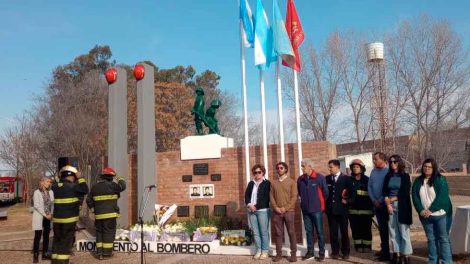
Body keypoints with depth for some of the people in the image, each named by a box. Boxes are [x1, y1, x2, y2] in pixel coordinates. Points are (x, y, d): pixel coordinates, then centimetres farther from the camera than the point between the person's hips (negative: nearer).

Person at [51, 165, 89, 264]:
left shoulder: (56, 186, 5)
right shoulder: (72, 186, -14)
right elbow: (85, 190, -9)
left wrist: (58, 177, 20)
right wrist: (80, 178, -7)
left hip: (57, 218, 6)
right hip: (69, 219, -6)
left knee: (57, 240, 15)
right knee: (66, 242, 2)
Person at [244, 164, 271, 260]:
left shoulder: (267, 183, 1)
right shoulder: (251, 183, 15)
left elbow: (266, 197, -7)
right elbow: (246, 195, 9)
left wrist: (256, 206, -13)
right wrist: (249, 205, -9)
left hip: (263, 210, -4)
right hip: (251, 210, 4)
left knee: (264, 232, -3)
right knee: (255, 232, 7)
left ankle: (265, 251, 7)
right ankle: (258, 250, 15)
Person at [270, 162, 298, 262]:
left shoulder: (291, 182, 3)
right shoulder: (273, 182, 11)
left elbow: (294, 197, -3)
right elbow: (271, 196, 7)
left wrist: (285, 208, -12)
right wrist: (275, 207, -8)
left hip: (289, 211, -2)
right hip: (277, 212, 2)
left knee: (291, 232, 0)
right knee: (278, 233, 5)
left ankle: (293, 254, 9)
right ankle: (279, 254, 11)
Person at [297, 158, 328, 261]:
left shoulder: (320, 178, -11)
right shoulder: (300, 179, 1)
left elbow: (325, 192, -1)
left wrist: (320, 203, 8)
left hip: (317, 209, -4)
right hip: (305, 210, 4)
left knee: (319, 231, 3)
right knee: (308, 231, 10)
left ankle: (321, 253, 12)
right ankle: (310, 251, 20)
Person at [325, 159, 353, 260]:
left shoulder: (346, 178, -1)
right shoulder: (327, 178, 6)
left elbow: (352, 192, 0)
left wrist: (347, 201, -9)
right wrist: (325, 205, 3)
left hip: (342, 209, -2)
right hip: (331, 209, 2)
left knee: (344, 231, 7)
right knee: (333, 232, 5)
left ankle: (345, 252, 19)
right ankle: (335, 252, 15)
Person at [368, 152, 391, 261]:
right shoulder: (373, 171, 8)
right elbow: (369, 187, 9)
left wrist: (381, 201, -12)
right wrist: (374, 200, -1)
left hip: (385, 204, -6)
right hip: (376, 204, 6)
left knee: (386, 227, -1)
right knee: (381, 227, 13)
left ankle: (386, 252, 7)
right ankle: (384, 249, 23)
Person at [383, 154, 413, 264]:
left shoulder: (405, 176, 1)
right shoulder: (388, 176, 10)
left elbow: (406, 193, -5)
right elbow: (384, 191, 6)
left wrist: (393, 199, -6)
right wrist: (388, 203, -7)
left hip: (402, 206, -3)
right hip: (390, 205, 4)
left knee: (403, 231, -3)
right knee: (393, 231, 5)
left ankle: (406, 255, 5)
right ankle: (397, 253, 13)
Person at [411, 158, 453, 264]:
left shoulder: (440, 179, -3)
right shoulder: (418, 181, 9)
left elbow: (442, 197, -12)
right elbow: (414, 196, 4)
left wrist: (430, 210, -17)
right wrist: (421, 210, -10)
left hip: (440, 214, -4)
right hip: (425, 216, 4)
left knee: (443, 239, 1)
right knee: (431, 239, 11)